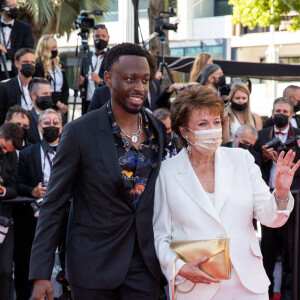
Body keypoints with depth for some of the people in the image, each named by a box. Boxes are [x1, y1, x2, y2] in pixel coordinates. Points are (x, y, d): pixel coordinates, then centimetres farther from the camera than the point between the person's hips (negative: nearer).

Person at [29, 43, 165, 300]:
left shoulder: (159, 131, 2)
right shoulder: (79, 132, -10)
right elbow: (53, 203, -8)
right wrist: (41, 274, -12)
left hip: (144, 262, 3)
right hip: (94, 263, -3)